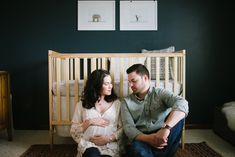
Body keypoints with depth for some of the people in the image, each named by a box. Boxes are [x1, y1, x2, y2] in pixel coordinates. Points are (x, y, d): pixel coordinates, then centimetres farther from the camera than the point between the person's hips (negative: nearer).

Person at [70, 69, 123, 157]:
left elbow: (123, 128, 5)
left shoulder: (116, 103, 10)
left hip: (110, 145, 0)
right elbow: (73, 131, 7)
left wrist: (109, 138, -10)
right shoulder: (82, 104, 8)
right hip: (88, 144, 0)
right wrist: (89, 122, -7)